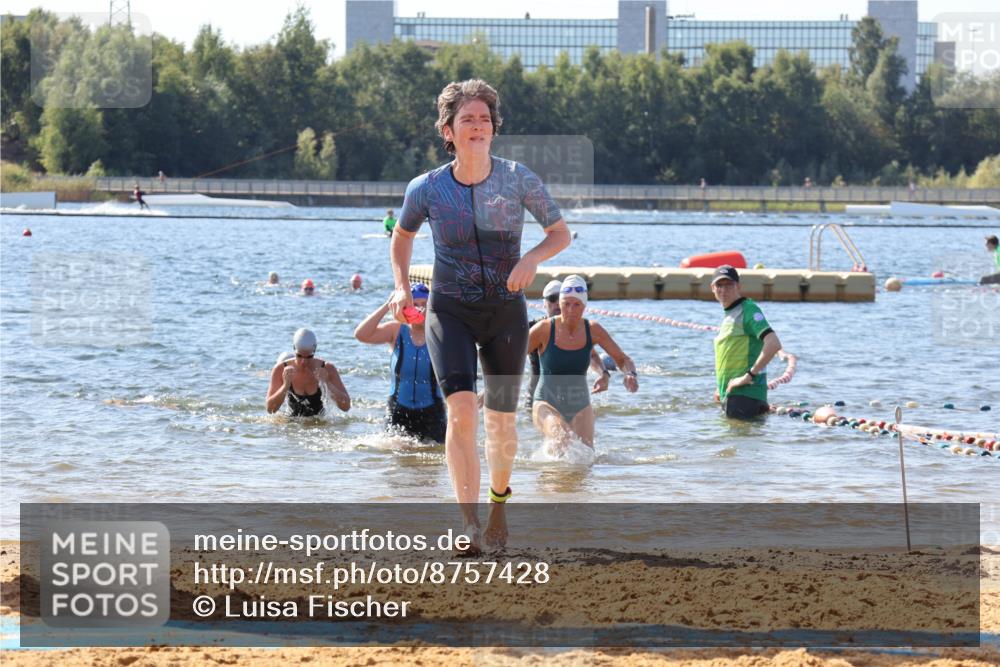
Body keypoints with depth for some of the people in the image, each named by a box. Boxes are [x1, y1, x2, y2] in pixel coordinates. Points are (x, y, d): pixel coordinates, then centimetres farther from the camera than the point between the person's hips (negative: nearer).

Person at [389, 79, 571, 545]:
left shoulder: (518, 179, -5)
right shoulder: (427, 188, -5)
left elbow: (561, 233, 4)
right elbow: (402, 235, 15)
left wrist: (533, 258, -17)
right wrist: (401, 287, 0)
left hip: (505, 312, 1)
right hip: (450, 310, -1)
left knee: (501, 420, 9)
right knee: (461, 409, -21)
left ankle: (499, 499, 39)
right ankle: (469, 524, -22)